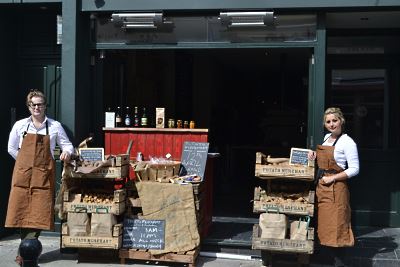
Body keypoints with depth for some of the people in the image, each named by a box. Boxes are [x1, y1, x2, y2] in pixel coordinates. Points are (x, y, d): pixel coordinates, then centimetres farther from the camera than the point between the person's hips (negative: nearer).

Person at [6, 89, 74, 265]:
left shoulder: (55, 126, 3)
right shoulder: (20, 125, 5)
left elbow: (67, 145, 9)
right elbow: (11, 149, 12)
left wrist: (67, 152, -13)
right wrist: (27, 162, 8)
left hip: (44, 175, -1)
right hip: (23, 173, 1)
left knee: (39, 212, -6)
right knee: (22, 210, -2)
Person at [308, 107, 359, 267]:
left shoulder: (347, 142, -12)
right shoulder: (327, 137, 11)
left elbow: (354, 169, -14)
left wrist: (332, 178, -18)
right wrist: (315, 155, 9)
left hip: (336, 188, -8)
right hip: (321, 186, 8)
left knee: (335, 225, -6)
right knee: (324, 224, 10)